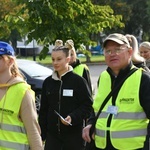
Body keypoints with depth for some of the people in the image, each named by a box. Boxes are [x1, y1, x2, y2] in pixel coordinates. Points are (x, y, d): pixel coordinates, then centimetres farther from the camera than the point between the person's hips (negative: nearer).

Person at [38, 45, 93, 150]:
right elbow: (43, 109, 13)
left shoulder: (78, 81, -6)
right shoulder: (48, 82, 8)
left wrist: (73, 117, -22)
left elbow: (88, 105, -7)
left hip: (73, 134, -4)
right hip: (52, 134, 4)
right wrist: (42, 134, 10)